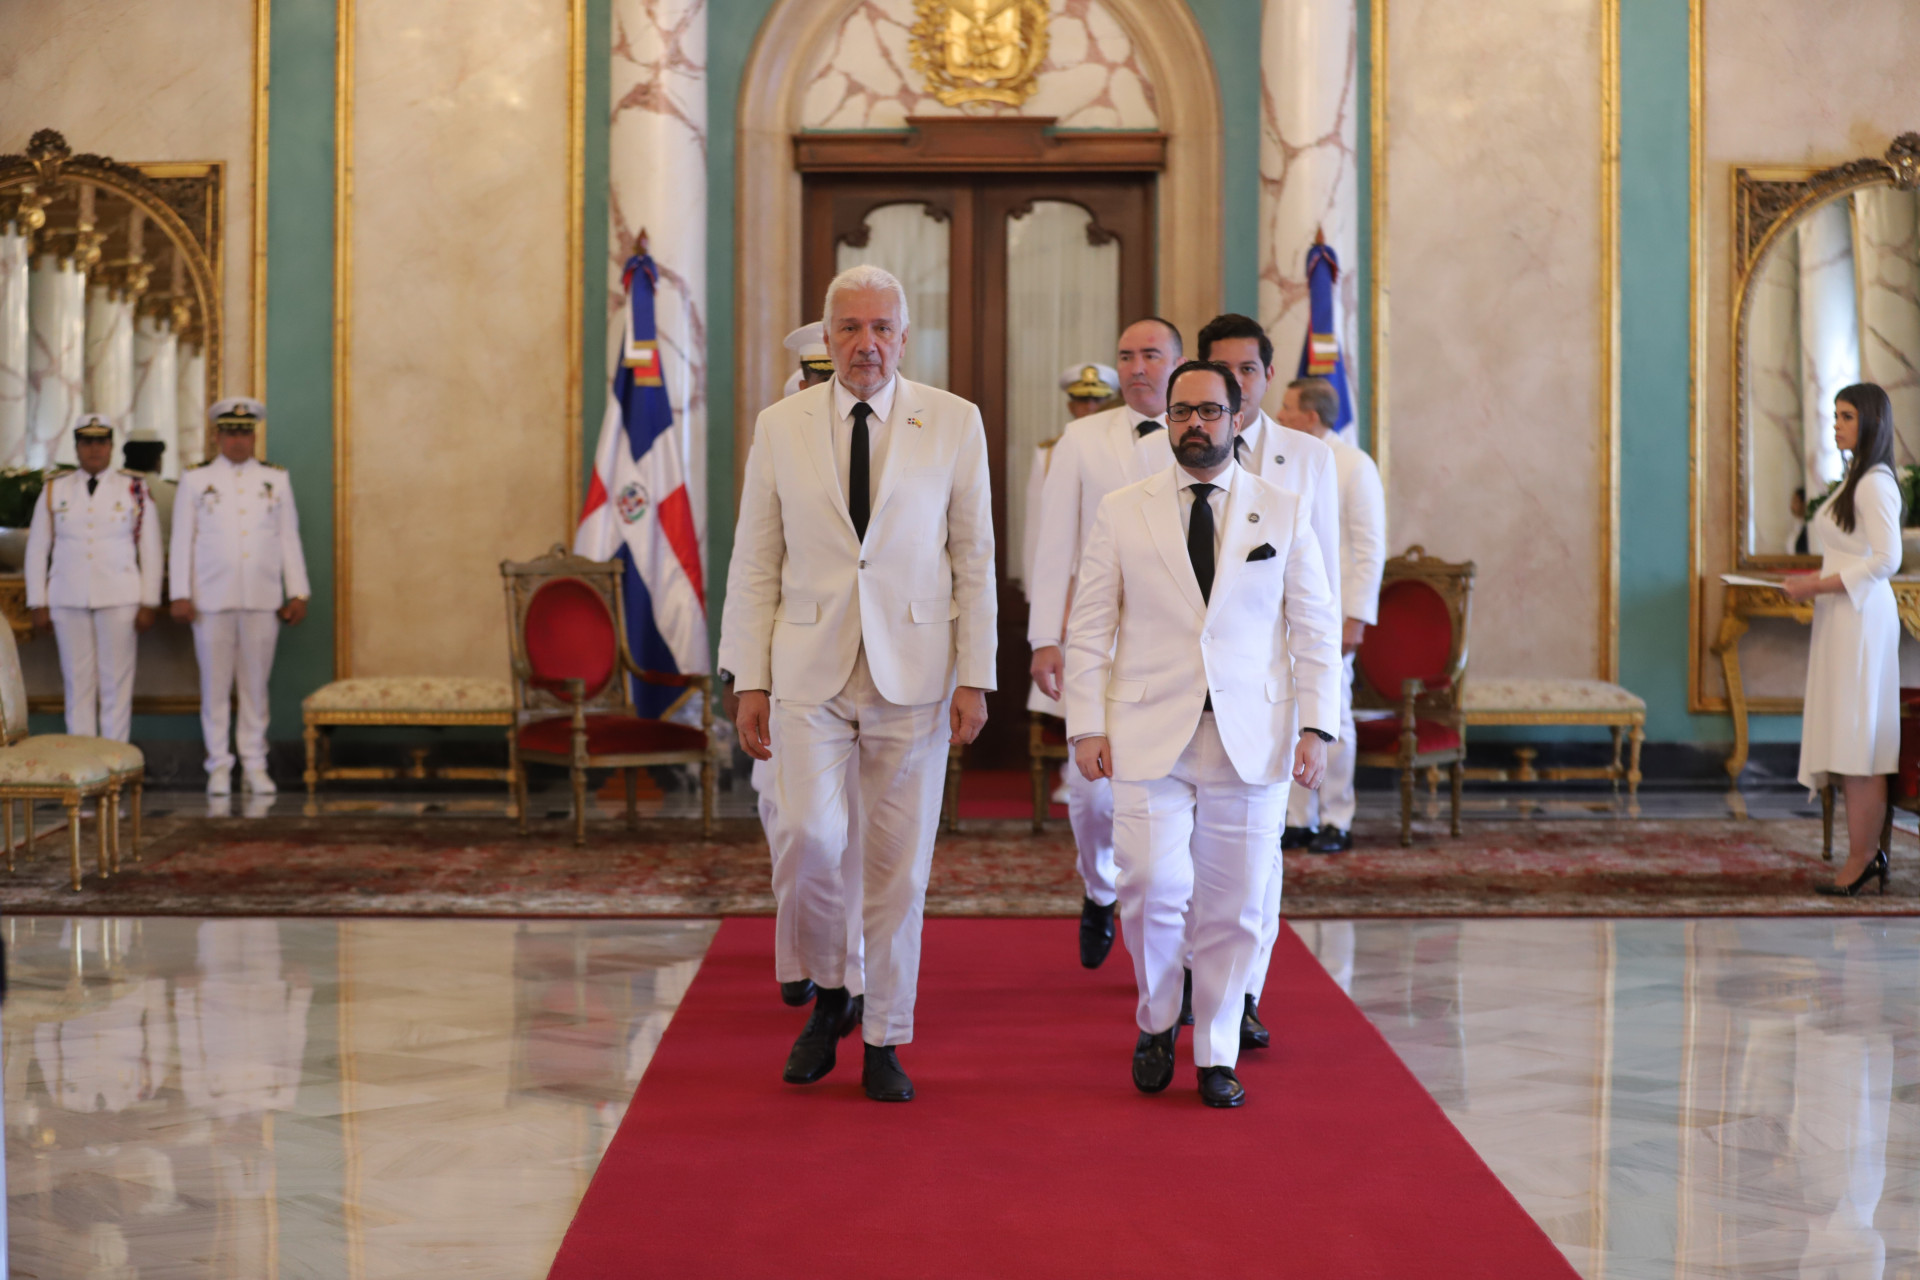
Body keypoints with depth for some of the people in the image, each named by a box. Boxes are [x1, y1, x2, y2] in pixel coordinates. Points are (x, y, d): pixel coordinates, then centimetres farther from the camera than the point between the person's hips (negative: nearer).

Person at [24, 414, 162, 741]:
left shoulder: (135, 490, 4)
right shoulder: (54, 490, 8)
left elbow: (151, 550, 3)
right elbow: (37, 551, 9)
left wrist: (150, 603, -3)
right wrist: (38, 604, 4)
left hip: (119, 600, -2)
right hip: (67, 601, 2)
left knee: (116, 683, 0)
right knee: (77, 682, 4)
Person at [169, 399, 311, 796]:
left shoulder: (276, 480, 10)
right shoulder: (195, 480, 6)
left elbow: (289, 538, 10)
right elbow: (182, 540, 5)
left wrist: (298, 593, 5)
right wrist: (181, 595, -2)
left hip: (263, 600, 1)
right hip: (212, 599, -1)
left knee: (256, 684, 4)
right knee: (215, 685, 1)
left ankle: (255, 766, 11)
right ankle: (219, 766, 8)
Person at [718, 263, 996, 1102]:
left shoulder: (954, 424, 3)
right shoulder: (781, 428, 5)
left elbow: (975, 556, 4)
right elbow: (754, 562, 7)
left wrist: (975, 677, -2)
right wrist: (748, 680, 1)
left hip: (912, 672, 0)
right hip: (809, 669, 0)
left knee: (899, 861, 3)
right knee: (806, 836, -14)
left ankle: (884, 1041, 16)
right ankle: (827, 992, 13)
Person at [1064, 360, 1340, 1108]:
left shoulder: (1284, 513, 7)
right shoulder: (1122, 513, 7)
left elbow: (1316, 628, 7)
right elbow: (1089, 628, 6)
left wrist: (1316, 726, -3)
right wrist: (1086, 725, -3)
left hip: (1250, 740, 1)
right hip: (1149, 736, -1)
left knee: (1232, 905, 2)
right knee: (1155, 887, -13)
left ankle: (1217, 1055, 18)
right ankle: (1156, 1021, 14)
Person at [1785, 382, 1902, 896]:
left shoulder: (1876, 484, -12)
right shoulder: (1855, 480, 17)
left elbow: (1886, 560, -19)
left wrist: (1818, 585, -18)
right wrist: (1810, 580, 11)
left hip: (1862, 617, -9)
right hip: (1842, 617, 9)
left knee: (1857, 742, -7)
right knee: (1846, 739, 9)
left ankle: (1860, 857, -4)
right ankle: (1867, 851, 12)